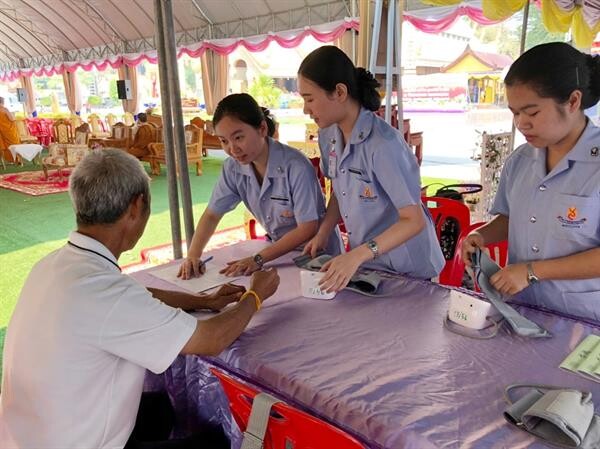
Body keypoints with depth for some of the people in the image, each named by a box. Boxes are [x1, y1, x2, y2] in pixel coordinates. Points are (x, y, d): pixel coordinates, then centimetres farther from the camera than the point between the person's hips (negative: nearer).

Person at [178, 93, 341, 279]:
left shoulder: (296, 167, -25)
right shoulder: (233, 167, -6)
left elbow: (308, 229, -21)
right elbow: (212, 214, 2)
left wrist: (259, 259, -26)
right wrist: (193, 254, -14)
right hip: (281, 252, 5)